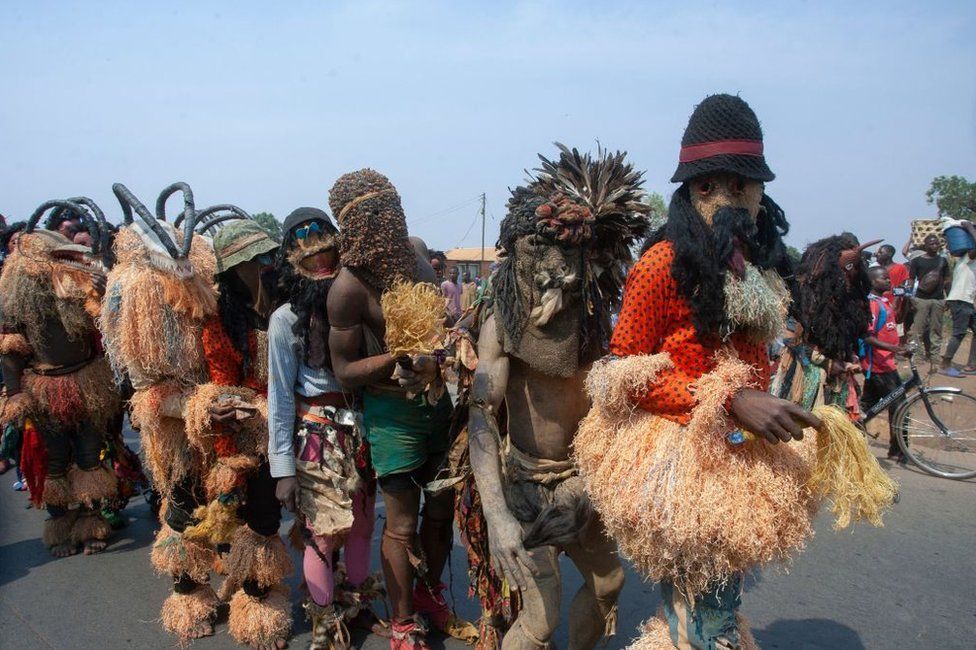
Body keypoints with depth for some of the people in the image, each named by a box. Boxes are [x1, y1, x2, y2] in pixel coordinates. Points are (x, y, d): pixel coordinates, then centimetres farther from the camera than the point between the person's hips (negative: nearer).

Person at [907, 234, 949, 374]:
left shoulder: (943, 261, 12)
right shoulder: (917, 261, 3)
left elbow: (946, 280, 14)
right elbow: (911, 280, 2)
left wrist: (947, 299, 7)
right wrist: (911, 298, -6)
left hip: (938, 299, 3)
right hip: (921, 299, -3)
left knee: (936, 330, 4)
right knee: (918, 330, -7)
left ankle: (934, 360, 8)